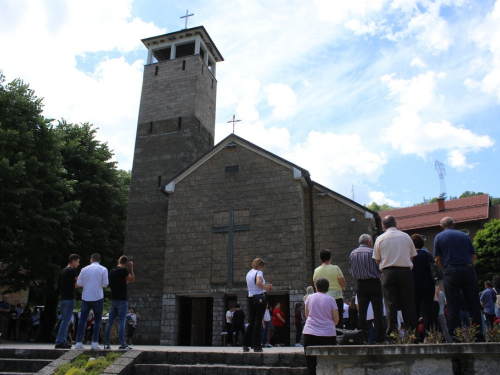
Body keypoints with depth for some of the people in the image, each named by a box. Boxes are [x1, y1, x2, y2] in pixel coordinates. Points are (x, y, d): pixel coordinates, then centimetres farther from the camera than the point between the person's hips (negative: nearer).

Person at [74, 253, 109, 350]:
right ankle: (95, 343, 1)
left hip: (86, 297, 2)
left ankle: (78, 342, 8)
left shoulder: (84, 269, 3)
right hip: (98, 297, -2)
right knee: (97, 320, 6)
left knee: (82, 319, 10)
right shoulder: (103, 269, -3)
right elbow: (105, 283, -7)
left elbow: (79, 283, 3)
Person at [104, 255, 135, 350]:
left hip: (113, 299, 7)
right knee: (121, 322, -6)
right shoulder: (124, 270, -11)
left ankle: (106, 344, 10)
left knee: (110, 321, 8)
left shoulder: (112, 271, 12)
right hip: (122, 300, -7)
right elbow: (132, 279, -5)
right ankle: (122, 344, -6)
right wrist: (131, 268, 0)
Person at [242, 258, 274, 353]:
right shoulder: (259, 272, -11)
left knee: (251, 321, 13)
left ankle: (246, 345, 10)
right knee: (258, 321, -1)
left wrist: (265, 287, 17)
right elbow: (258, 282, -32)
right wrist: (265, 288, -15)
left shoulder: (249, 273, 13)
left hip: (251, 298, 7)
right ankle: (256, 346, 1)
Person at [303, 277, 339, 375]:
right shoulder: (331, 299, -2)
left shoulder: (310, 298, 3)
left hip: (310, 334, 1)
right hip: (328, 334, -1)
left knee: (311, 364, 4)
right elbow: (336, 320, 0)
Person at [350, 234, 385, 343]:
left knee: (361, 311, 7)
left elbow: (351, 270, 9)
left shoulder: (353, 253, 5)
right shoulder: (372, 252, -8)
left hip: (360, 285, 4)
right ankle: (380, 338, 3)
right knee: (377, 311, 2)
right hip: (374, 284, -4)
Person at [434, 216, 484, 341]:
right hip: (468, 270, 2)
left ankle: (454, 336, 3)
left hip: (451, 271, -2)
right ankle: (479, 334, 9)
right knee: (474, 305, 8)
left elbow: (437, 259, 0)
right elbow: (474, 256, 13)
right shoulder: (464, 236, 13)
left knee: (453, 307, 2)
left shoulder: (439, 237, 6)